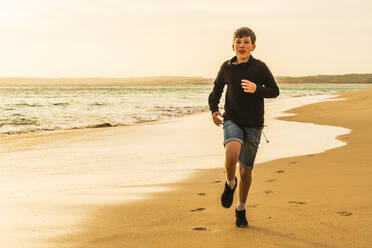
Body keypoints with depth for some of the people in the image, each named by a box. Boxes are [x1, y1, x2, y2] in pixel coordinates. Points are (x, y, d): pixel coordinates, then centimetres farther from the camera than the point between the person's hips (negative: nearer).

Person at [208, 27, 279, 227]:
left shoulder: (260, 67, -3)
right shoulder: (226, 67, 3)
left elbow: (274, 91, 0)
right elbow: (217, 89, 18)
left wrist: (256, 89, -18)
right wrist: (213, 109, 4)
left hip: (253, 124, 0)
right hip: (232, 120, 0)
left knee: (246, 169, 6)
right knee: (232, 152, -31)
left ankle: (241, 209, 27)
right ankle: (230, 183, 1)